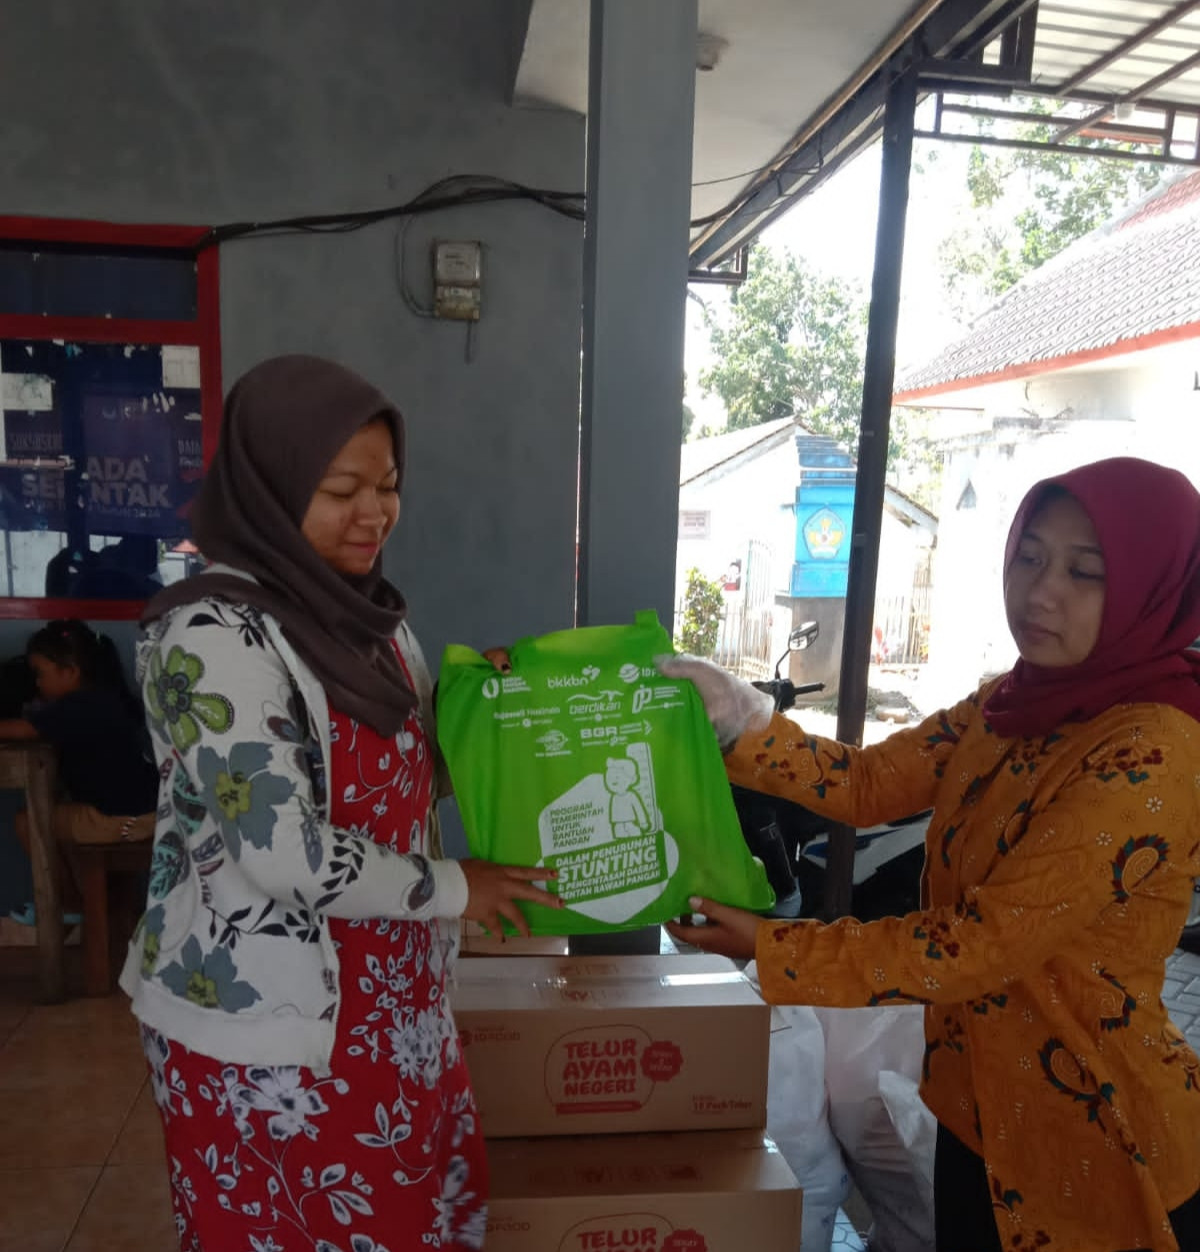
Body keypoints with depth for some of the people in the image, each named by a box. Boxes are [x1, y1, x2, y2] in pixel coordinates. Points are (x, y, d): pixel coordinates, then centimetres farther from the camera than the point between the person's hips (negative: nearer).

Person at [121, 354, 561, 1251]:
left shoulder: (366, 612, 4)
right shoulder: (215, 635, -22)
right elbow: (286, 855, -26)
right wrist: (450, 888, -14)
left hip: (384, 997, 8)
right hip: (264, 1022, -8)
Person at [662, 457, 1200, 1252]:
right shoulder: (1013, 705, 0)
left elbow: (983, 944, -27)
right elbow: (869, 783, -4)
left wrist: (773, 949, -23)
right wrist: (731, 714, -15)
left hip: (1099, 1138, -6)